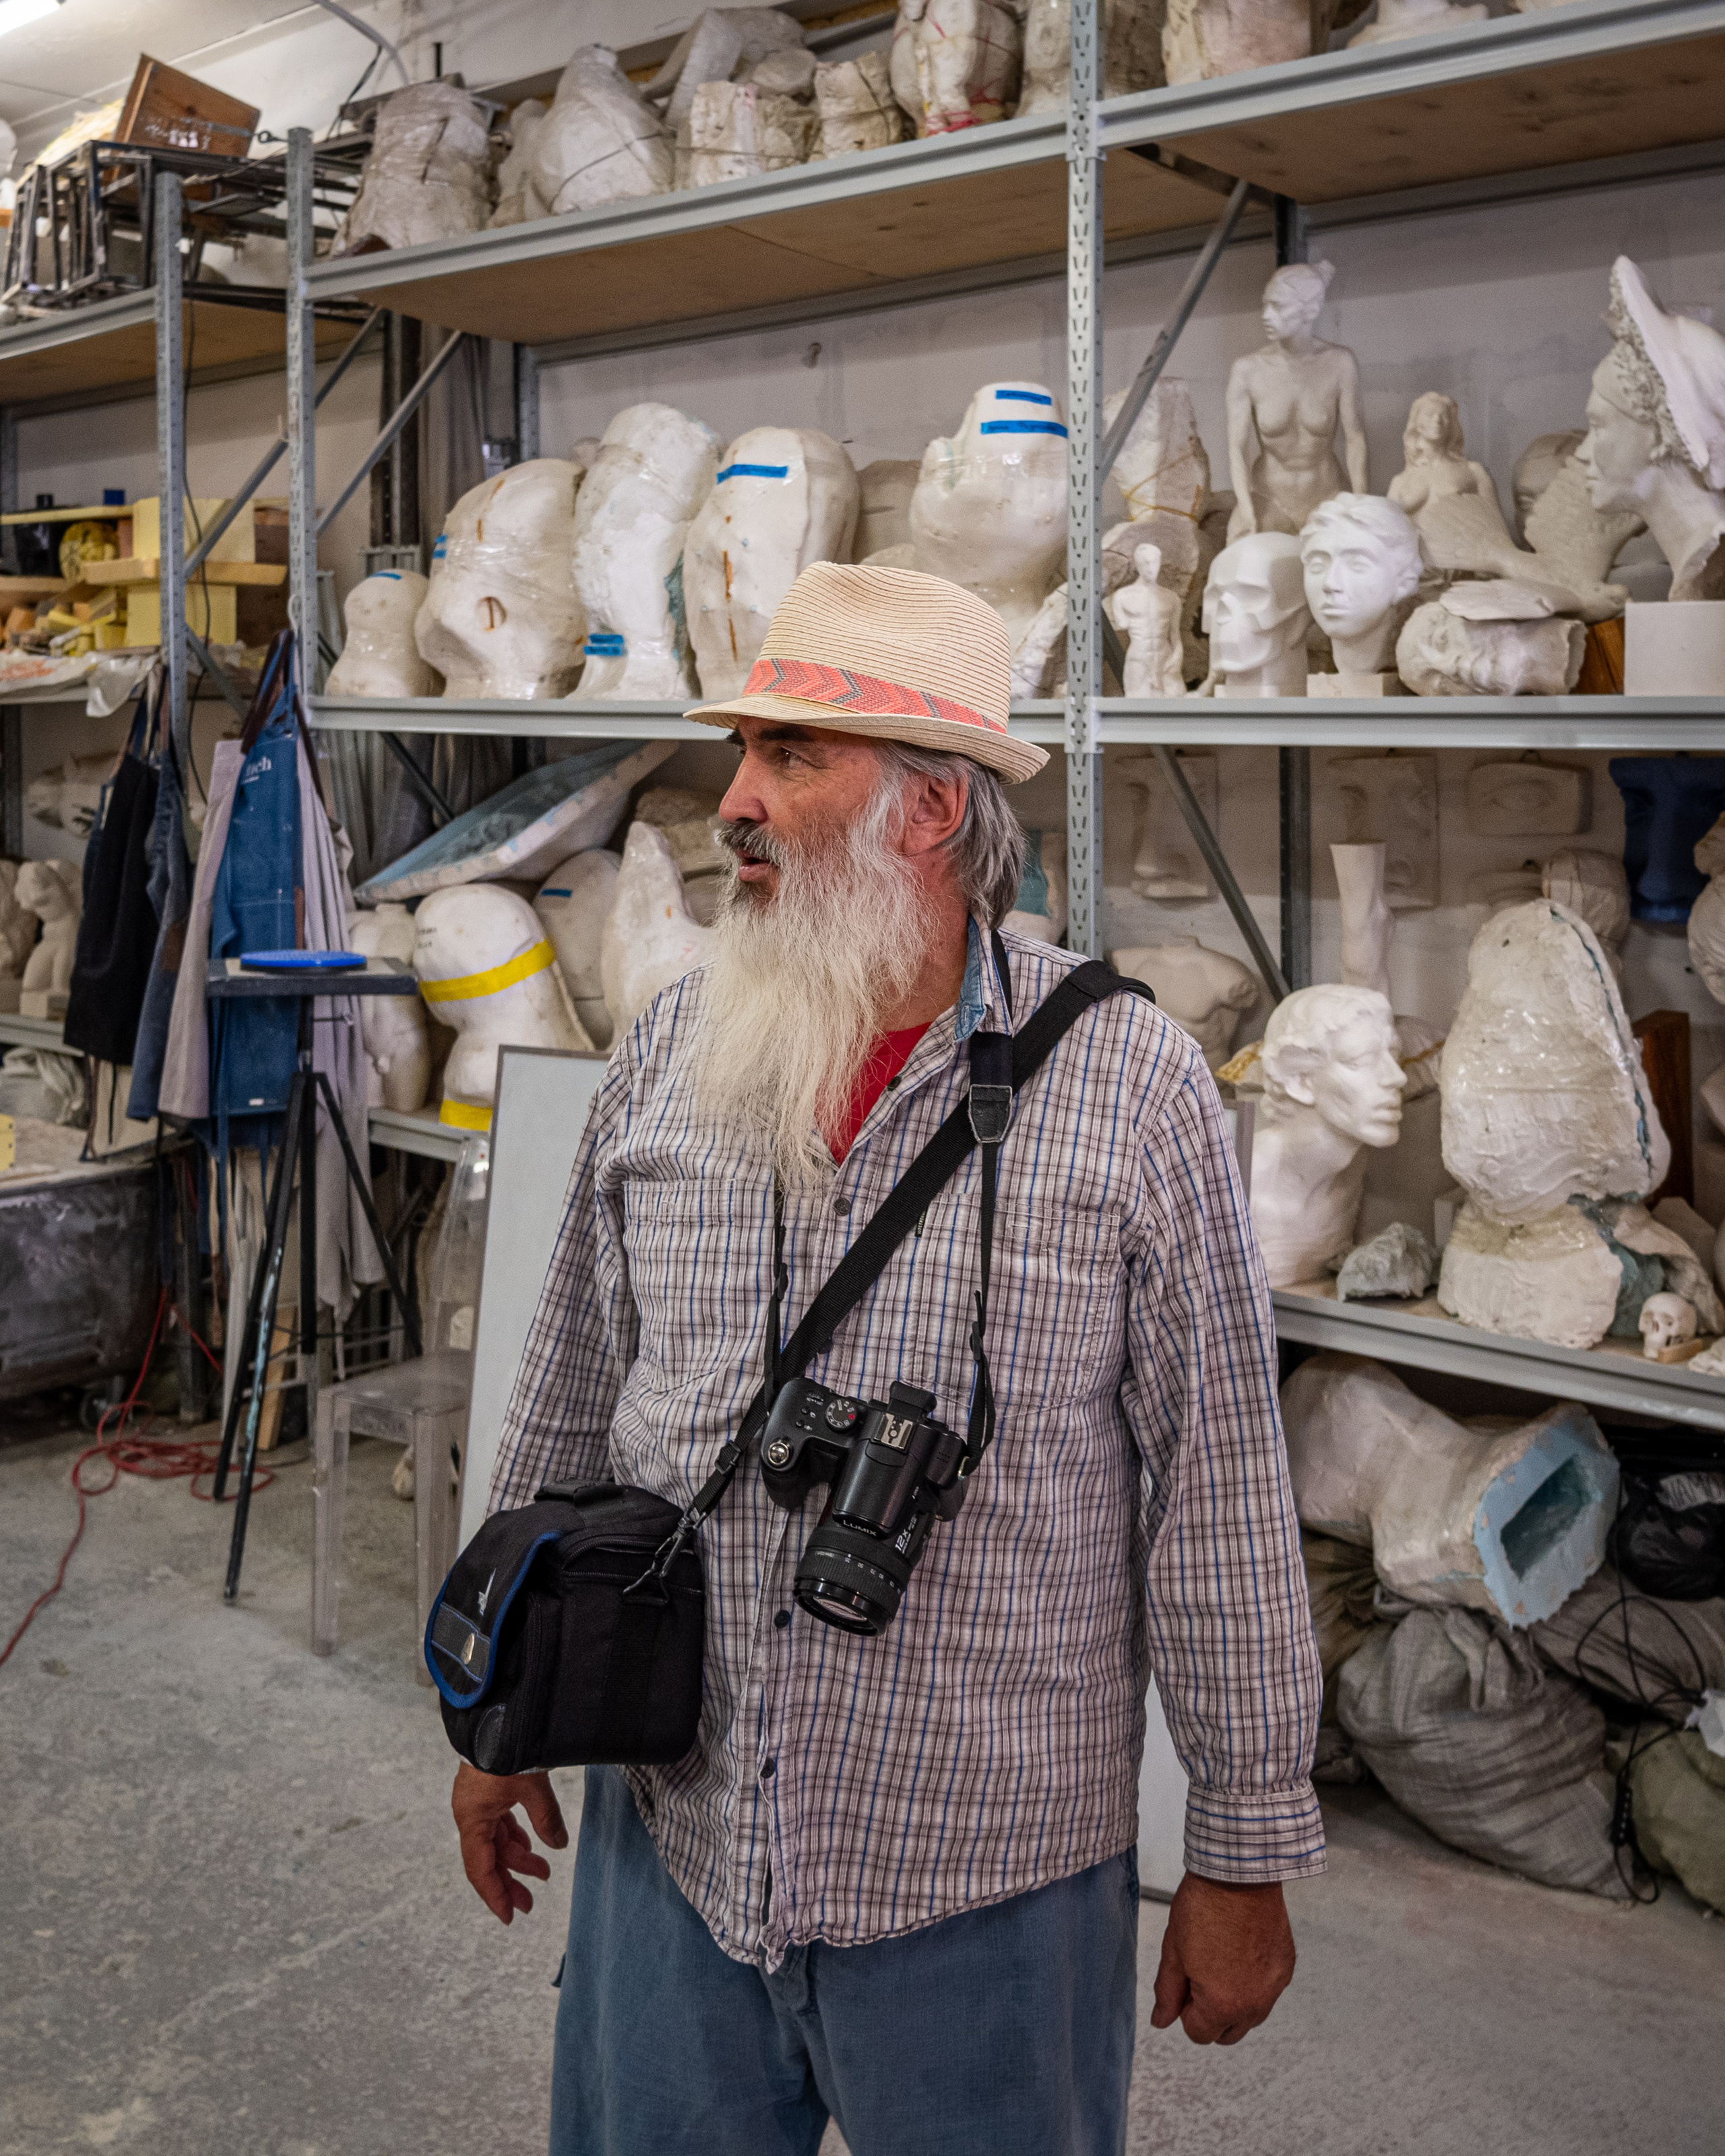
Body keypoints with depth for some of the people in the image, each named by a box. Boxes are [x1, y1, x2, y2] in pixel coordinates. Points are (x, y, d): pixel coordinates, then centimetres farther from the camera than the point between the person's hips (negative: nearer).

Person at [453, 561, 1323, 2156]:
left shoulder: (1131, 1088, -12)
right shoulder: (665, 1054, 0)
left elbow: (1220, 1497, -9)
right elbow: (566, 1403, 10)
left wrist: (1245, 1853, -4)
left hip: (989, 1889, -3)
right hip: (668, 1840, 4)